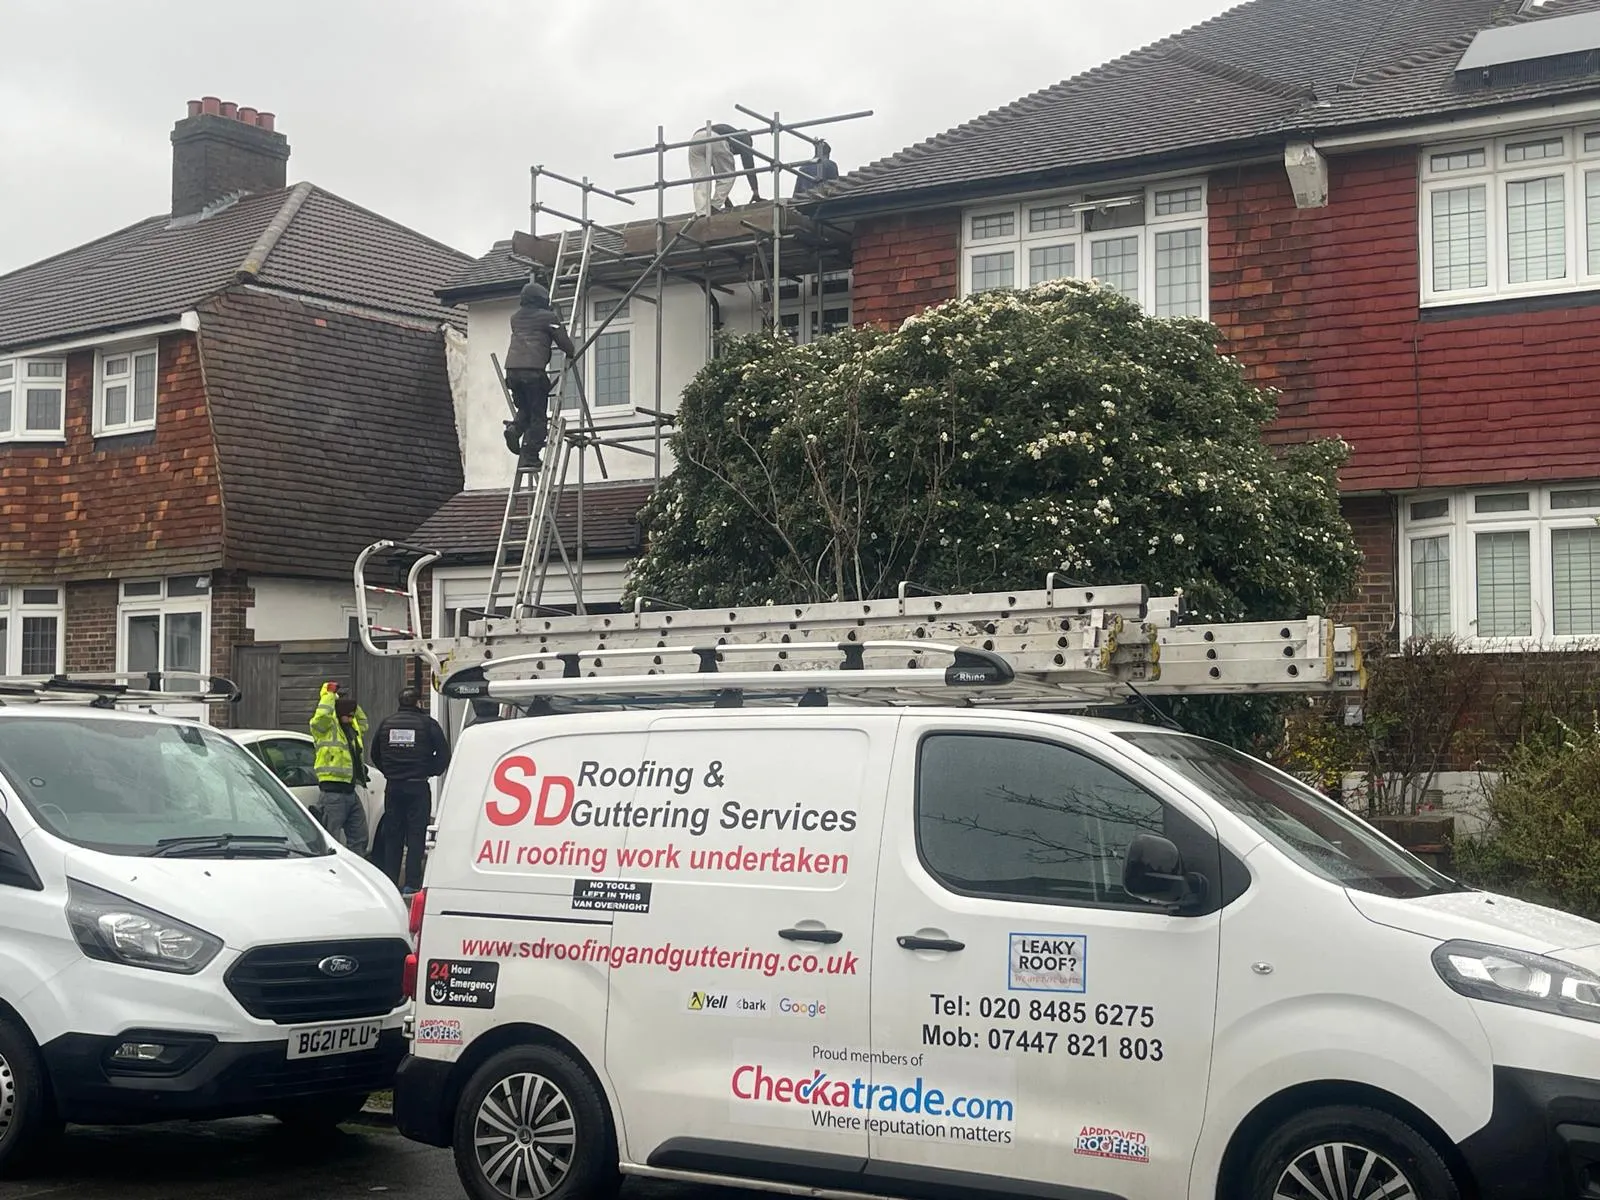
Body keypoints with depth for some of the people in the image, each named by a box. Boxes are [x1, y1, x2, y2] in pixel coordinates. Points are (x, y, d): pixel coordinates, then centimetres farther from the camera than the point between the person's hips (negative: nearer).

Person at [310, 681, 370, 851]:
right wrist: (329, 693, -15)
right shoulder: (328, 726, -7)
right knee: (332, 839, -7)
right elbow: (321, 716, -29)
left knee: (360, 837, 14)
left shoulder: (353, 727, 17)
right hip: (333, 791, -9)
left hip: (350, 791, 9)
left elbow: (363, 722, 38)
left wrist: (353, 704, 21)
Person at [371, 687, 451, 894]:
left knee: (392, 835, 10)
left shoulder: (386, 724, 9)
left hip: (393, 788, 4)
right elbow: (444, 752, -7)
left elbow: (375, 754, 17)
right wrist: (432, 771, 6)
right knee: (415, 835, -2)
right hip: (418, 787, -4)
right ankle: (412, 883, -6)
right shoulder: (427, 724, -3)